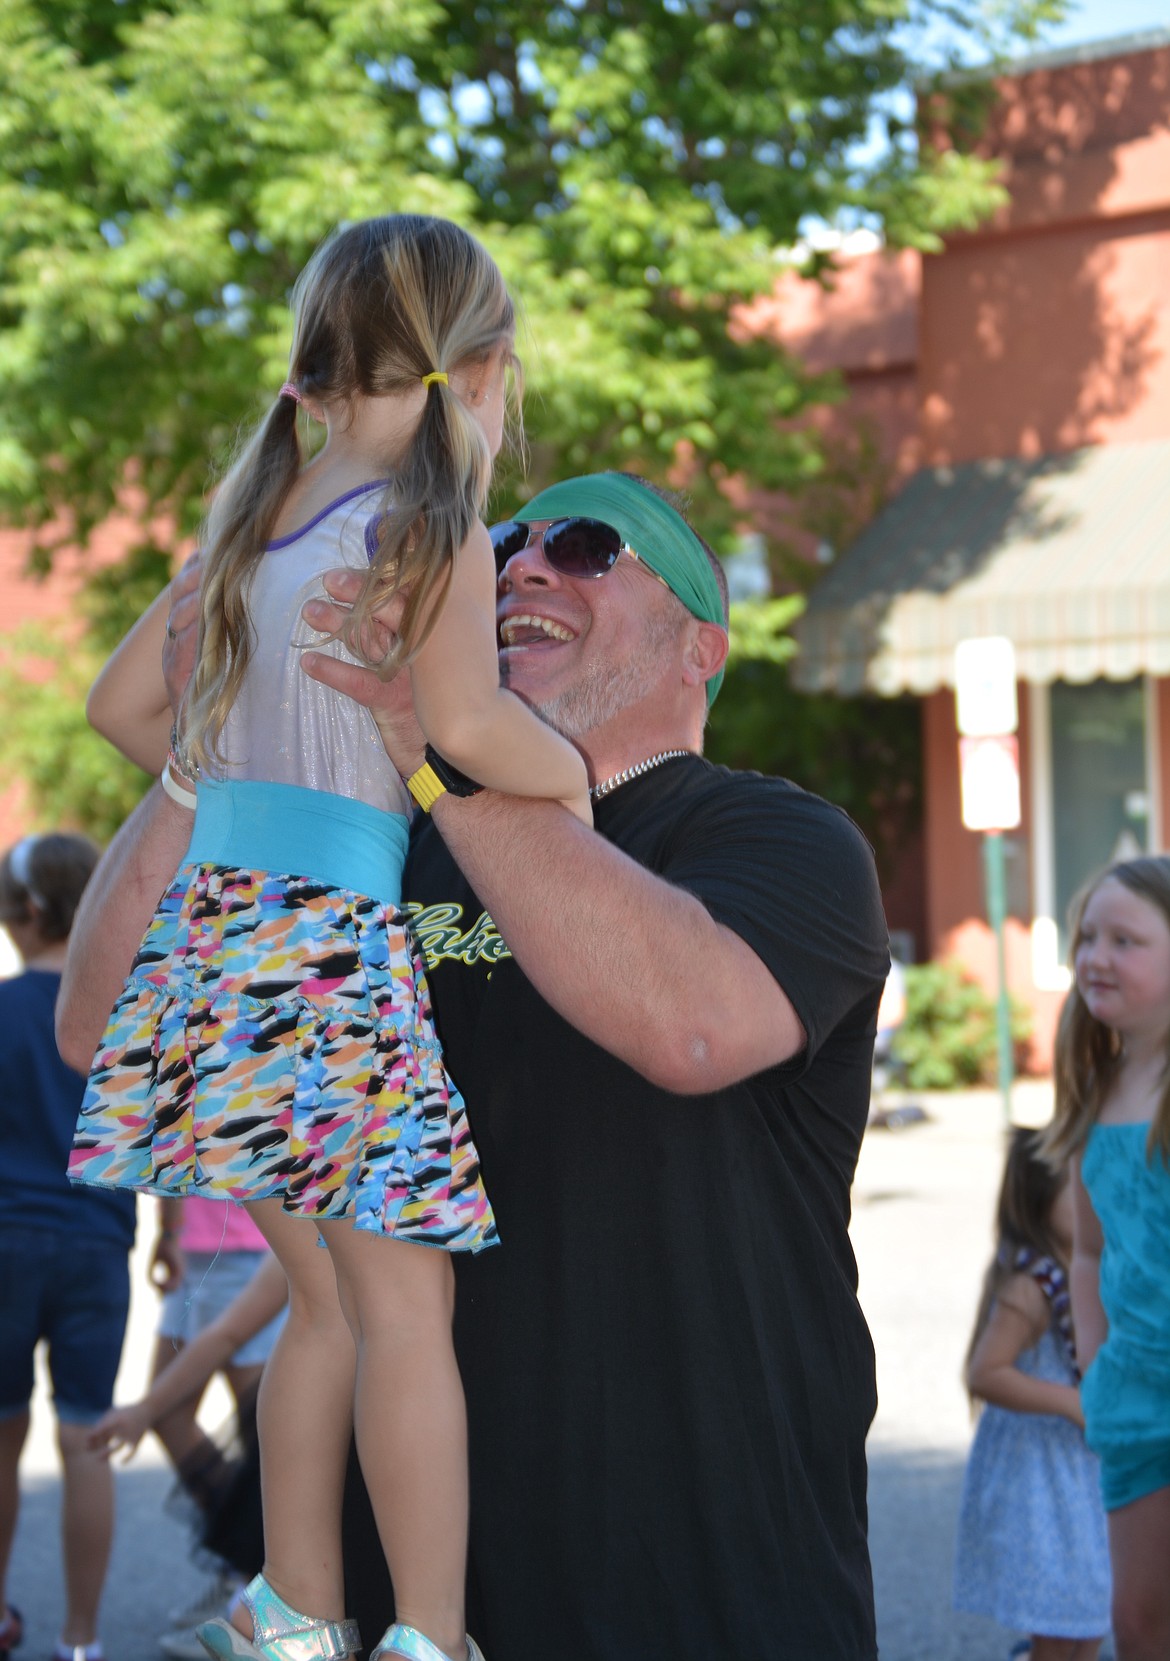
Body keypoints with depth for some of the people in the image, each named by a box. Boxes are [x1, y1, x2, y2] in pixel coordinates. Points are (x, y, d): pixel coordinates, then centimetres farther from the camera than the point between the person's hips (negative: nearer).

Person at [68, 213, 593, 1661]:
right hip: (339, 932, -7)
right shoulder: (431, 527, -7)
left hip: (217, 913, 7)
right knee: (404, 1309, -2)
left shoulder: (255, 506, 14)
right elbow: (464, 724, -18)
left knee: (325, 1297, 15)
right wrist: (572, 770, 0)